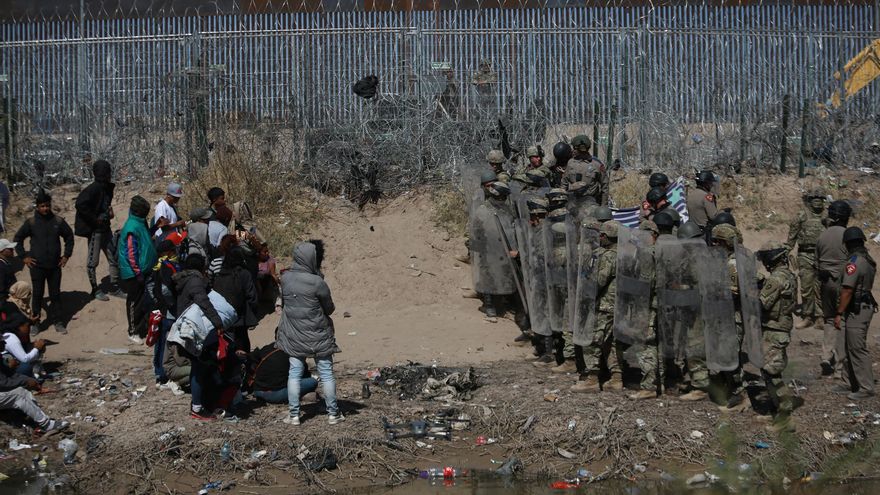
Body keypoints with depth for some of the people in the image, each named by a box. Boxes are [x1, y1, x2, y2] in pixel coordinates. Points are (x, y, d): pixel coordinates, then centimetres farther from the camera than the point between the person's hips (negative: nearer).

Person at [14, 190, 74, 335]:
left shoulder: (58, 221, 1)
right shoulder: (31, 223, -3)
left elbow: (69, 237, 15)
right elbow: (17, 239, 6)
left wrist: (66, 255, 8)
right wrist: (24, 256, -1)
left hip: (55, 265, 2)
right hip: (37, 266, -1)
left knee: (55, 294, 7)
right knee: (37, 294, 3)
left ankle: (58, 322, 15)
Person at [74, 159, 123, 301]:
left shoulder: (108, 188, 6)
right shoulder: (94, 188, -20)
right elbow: (80, 204, -29)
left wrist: (109, 211, 4)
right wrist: (94, 220, -22)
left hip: (105, 228, 8)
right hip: (95, 230, -8)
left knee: (114, 258, 13)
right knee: (93, 261, 5)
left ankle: (114, 288, 24)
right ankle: (95, 290, 17)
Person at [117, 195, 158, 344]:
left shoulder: (141, 223, 6)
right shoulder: (132, 228, -22)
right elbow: (131, 254, -22)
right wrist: (138, 273, -19)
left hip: (143, 270, 9)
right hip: (133, 272, -9)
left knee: (144, 300, 17)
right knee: (135, 302, 2)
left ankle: (142, 327, 30)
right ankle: (133, 332, 13)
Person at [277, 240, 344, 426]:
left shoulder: (285, 278, -6)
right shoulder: (317, 283, -19)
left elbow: (283, 303, 7)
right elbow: (330, 308, -7)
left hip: (294, 337, 3)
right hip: (318, 337, -3)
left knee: (294, 373, 10)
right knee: (326, 373, 8)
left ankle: (294, 415, 11)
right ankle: (333, 413, 15)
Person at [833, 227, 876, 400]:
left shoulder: (854, 263, -19)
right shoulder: (869, 261, 11)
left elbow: (848, 290, -22)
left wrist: (839, 313, -16)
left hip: (856, 312, -10)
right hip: (866, 306, 10)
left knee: (858, 350, -4)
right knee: (848, 348, 16)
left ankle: (866, 388, -1)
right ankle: (849, 384, 23)